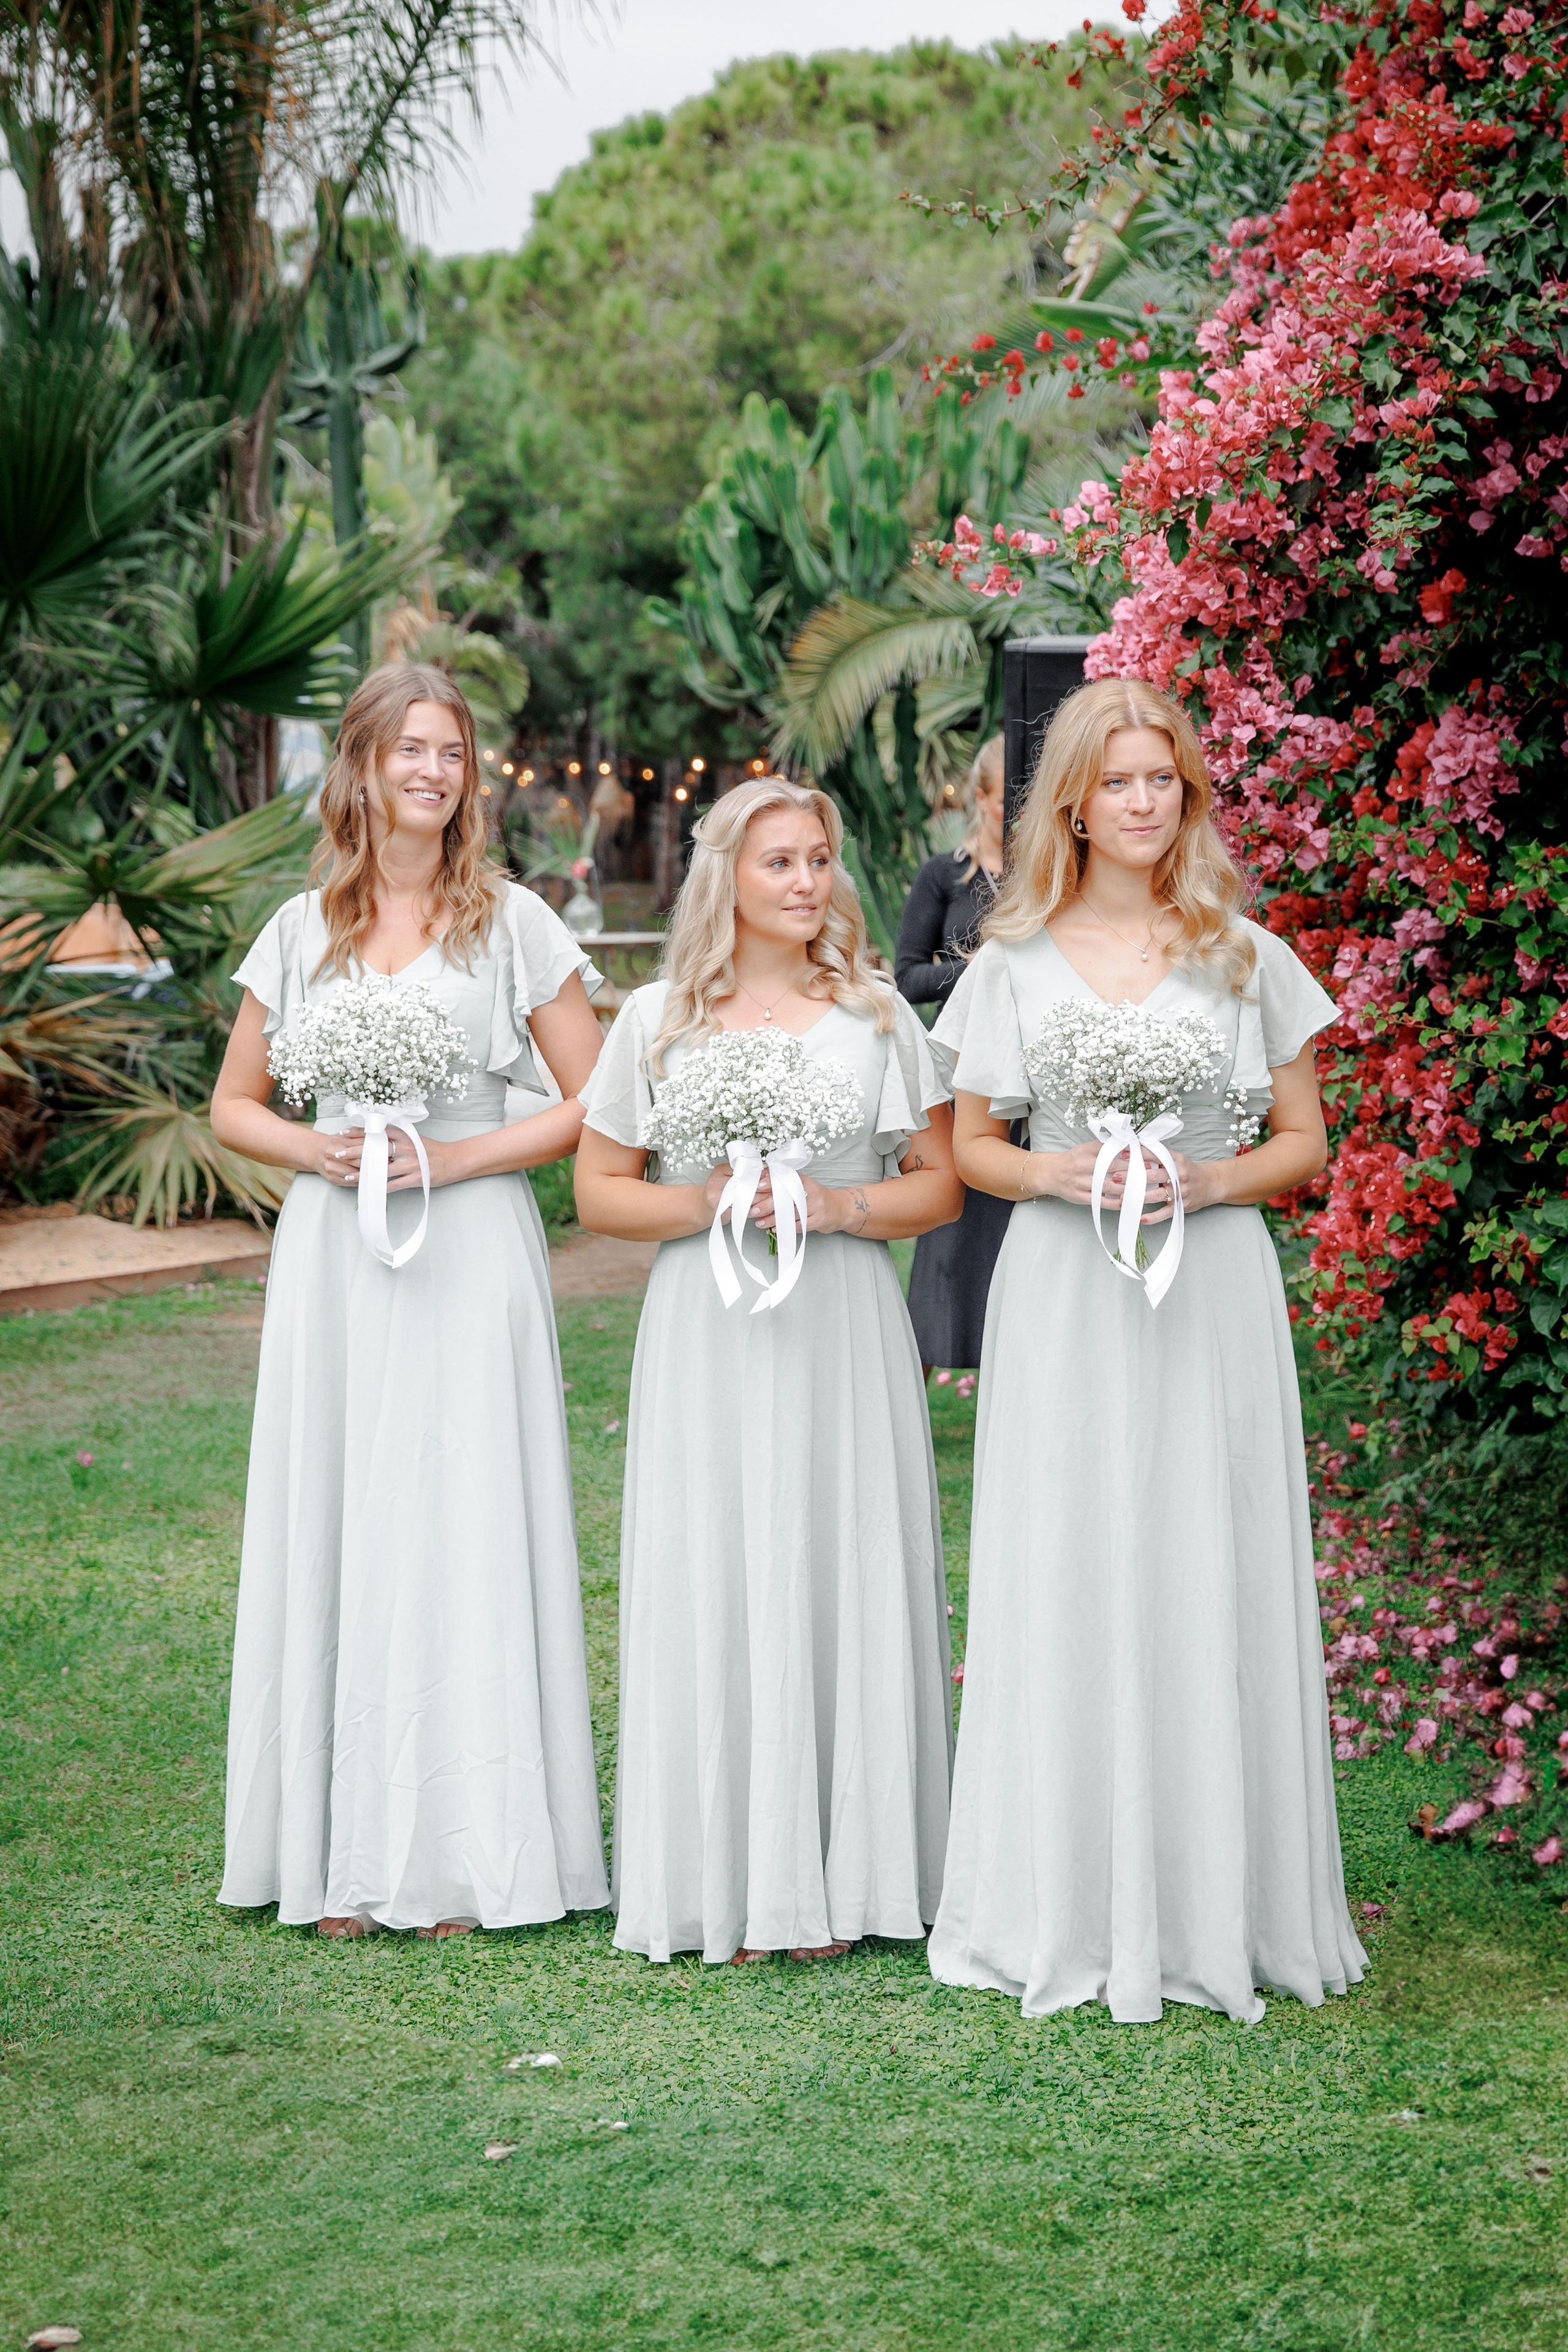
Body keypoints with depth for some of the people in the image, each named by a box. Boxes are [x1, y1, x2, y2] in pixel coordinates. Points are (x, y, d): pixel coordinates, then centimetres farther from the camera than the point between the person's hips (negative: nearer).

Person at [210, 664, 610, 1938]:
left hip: (469, 1259, -2)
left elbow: (591, 1106, 1)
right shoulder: (303, 932, 9)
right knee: (338, 1532, 2)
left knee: (464, 1532, -3)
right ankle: (345, 1855, 10)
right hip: (333, 1258, 3)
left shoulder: (514, 923, 2)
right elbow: (234, 1103, 16)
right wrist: (318, 1151, -3)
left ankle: (464, 1854, 5)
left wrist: (453, 1157, -10)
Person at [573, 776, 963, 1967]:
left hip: (843, 1332, 0)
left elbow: (942, 1184, 8)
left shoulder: (876, 1015, 7)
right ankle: (726, 1881, 5)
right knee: (716, 1588, -3)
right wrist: (706, 1204, -9)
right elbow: (601, 1190, 8)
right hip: (709, 1334, 0)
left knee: (841, 1581, -1)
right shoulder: (659, 1019, 6)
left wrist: (840, 1205, -9)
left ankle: (840, 1877, 8)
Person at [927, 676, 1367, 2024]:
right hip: (1063, 1299, 0)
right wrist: (1057, 1173, -9)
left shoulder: (1247, 958, 5)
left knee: (1212, 1584, -1)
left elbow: (1307, 1143, 8)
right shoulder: (1015, 963, 6)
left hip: (1209, 1297, 0)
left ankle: (1217, 1909, 9)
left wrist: (1208, 1181, -10)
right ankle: (1069, 1911, 9)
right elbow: (970, 1146, 10)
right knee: (1065, 1591, -1)